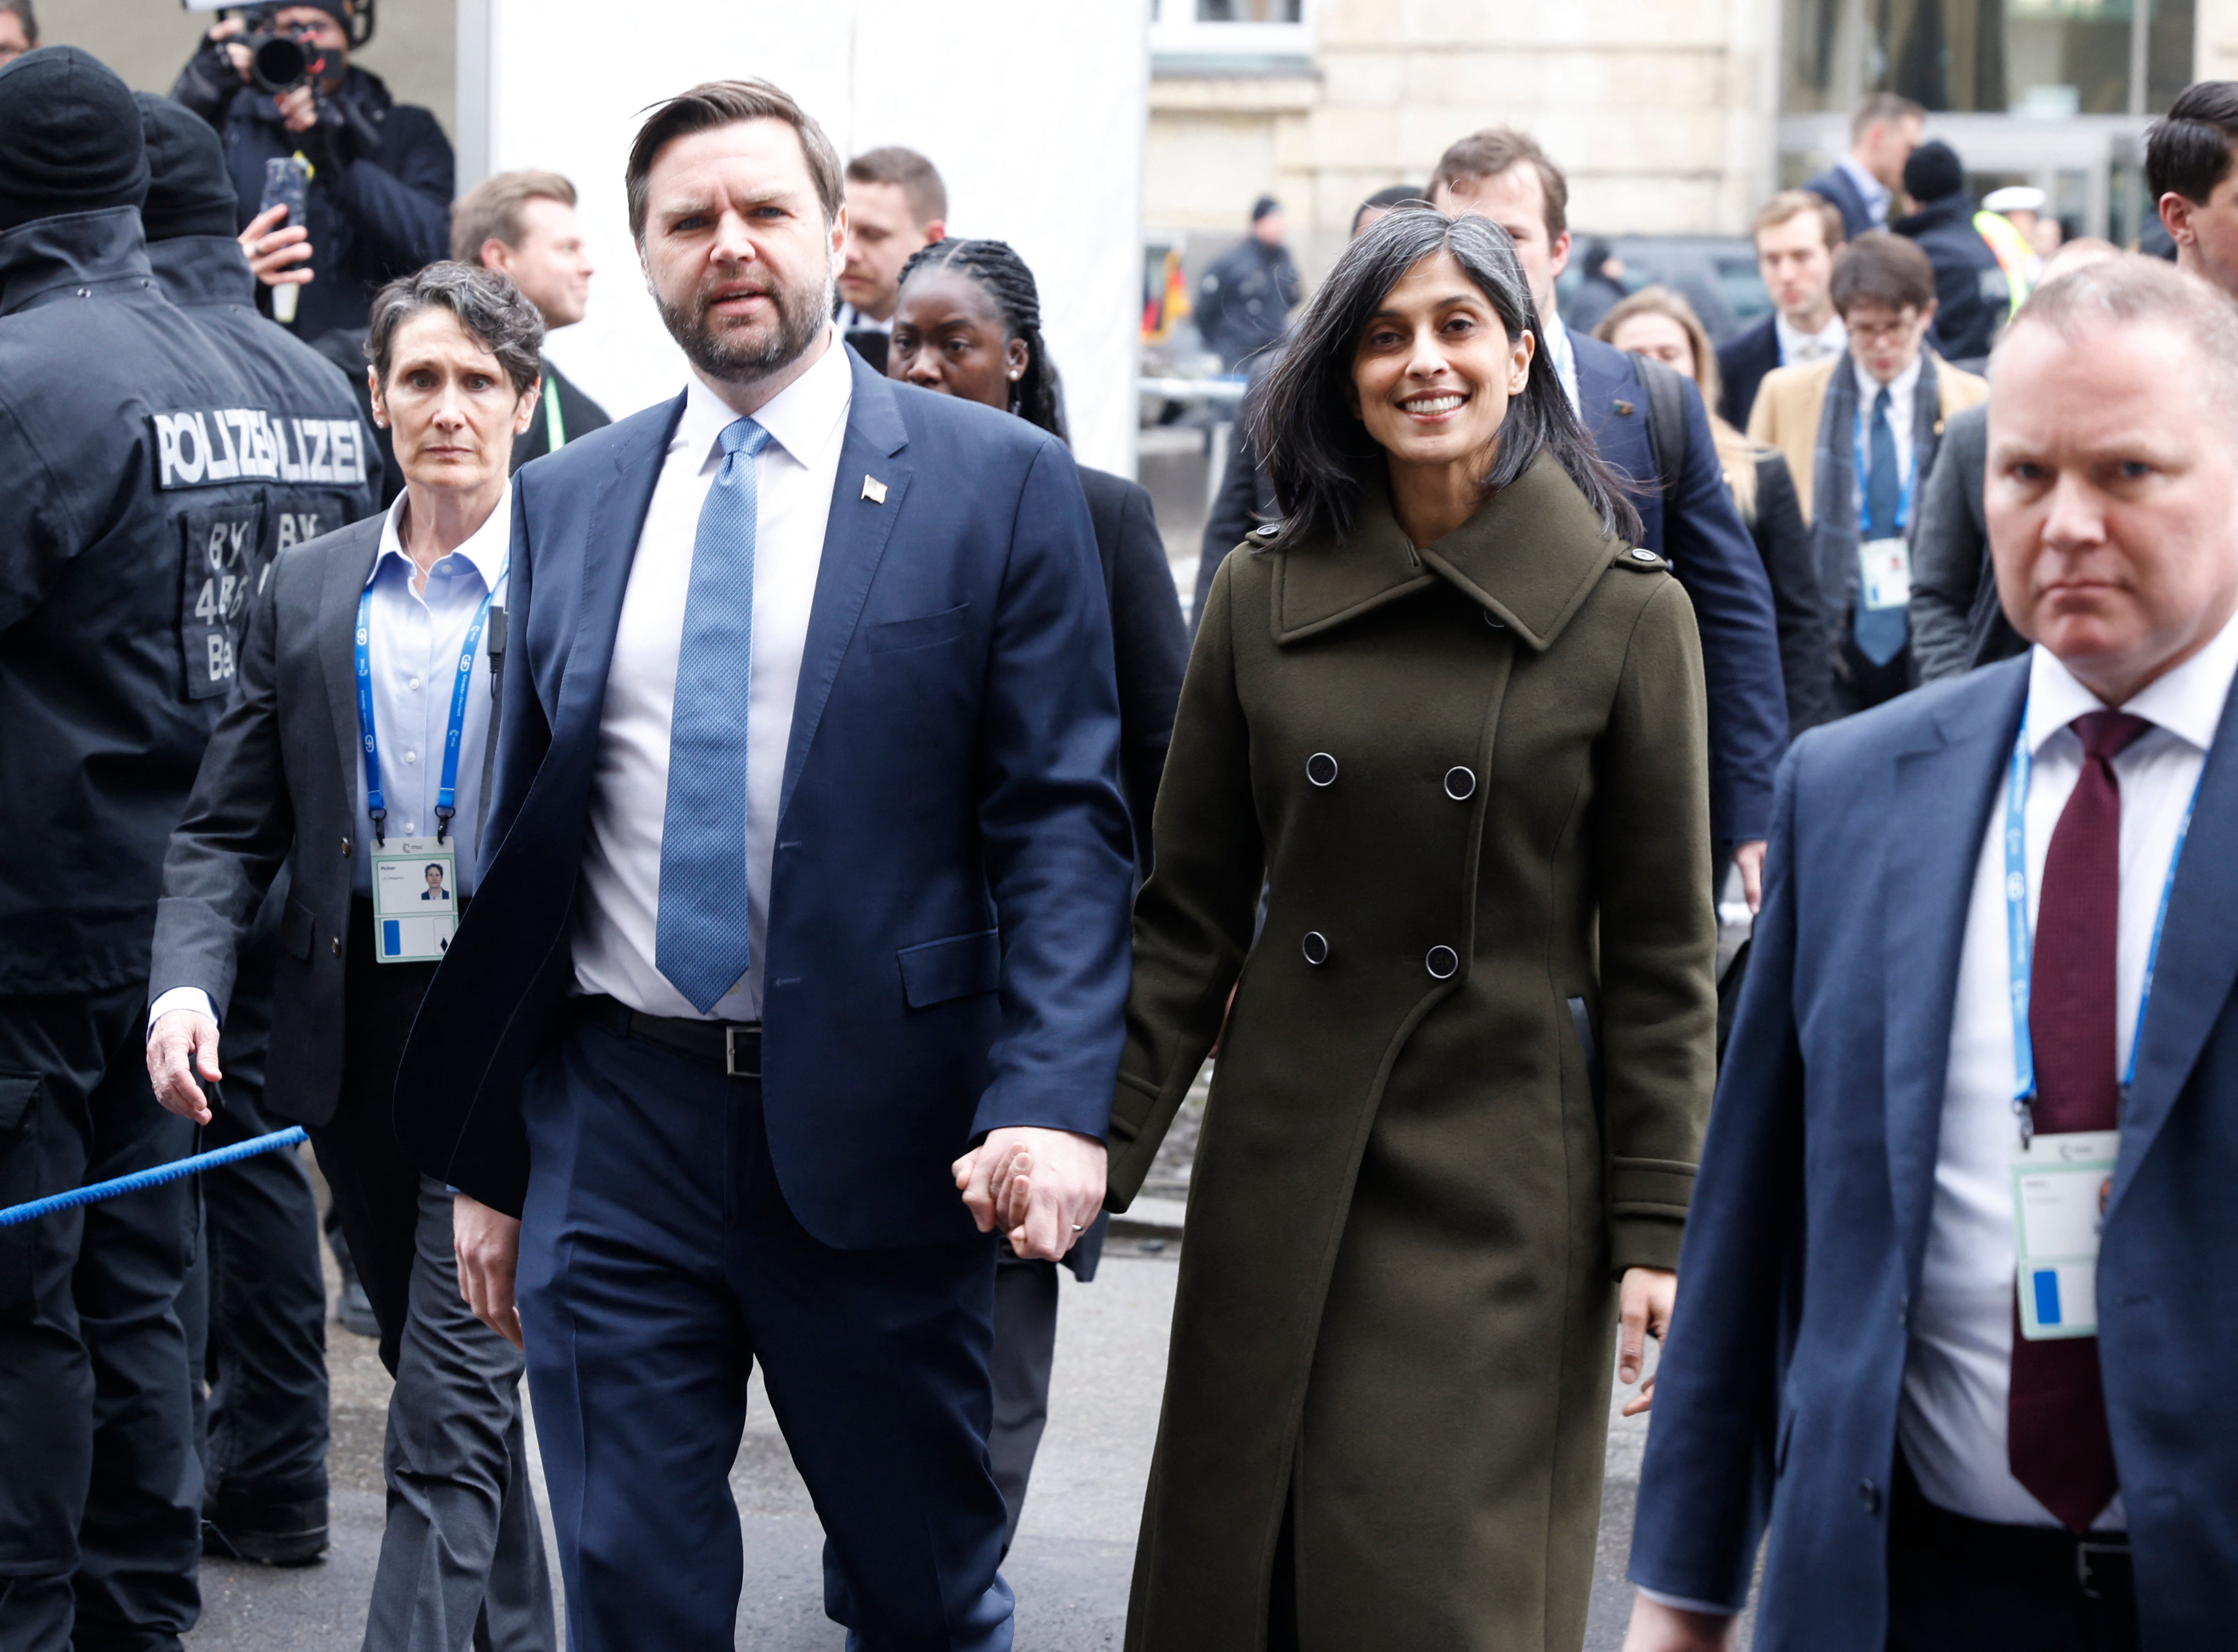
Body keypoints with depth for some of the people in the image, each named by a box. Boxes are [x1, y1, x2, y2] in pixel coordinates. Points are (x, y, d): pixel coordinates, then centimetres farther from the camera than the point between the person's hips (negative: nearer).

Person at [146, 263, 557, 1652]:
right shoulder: (309, 591, 8)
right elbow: (228, 826, 8)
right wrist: (189, 981, -9)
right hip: (353, 1029, 5)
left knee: (452, 1405, -9)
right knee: (441, 1370, 18)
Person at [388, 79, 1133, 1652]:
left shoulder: (998, 484, -2)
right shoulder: (567, 502, 10)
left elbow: (1062, 818, -6)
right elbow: (523, 838, 13)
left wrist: (1055, 1103, -20)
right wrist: (488, 1160, 13)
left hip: (875, 1136, -3)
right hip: (615, 1127, 3)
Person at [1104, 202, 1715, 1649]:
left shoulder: (1630, 614, -5)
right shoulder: (1264, 595, 3)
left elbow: (1663, 955, -3)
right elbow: (1189, 915, 7)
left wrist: (1657, 1227, -6)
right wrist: (1100, 1143, -1)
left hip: (1503, 1169, -3)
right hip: (1283, 1162, 3)